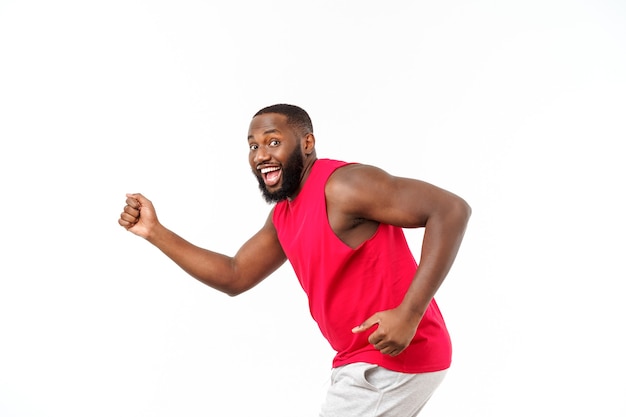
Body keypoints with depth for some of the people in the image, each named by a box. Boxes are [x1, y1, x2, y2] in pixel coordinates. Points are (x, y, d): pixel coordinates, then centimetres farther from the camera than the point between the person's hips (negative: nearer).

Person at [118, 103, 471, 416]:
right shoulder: (283, 215, 9)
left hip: (394, 359, -10)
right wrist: (155, 231, 10)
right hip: (366, 361, 10)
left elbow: (451, 210, -27)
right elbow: (234, 277, 16)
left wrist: (409, 313, -32)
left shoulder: (343, 185, -21)